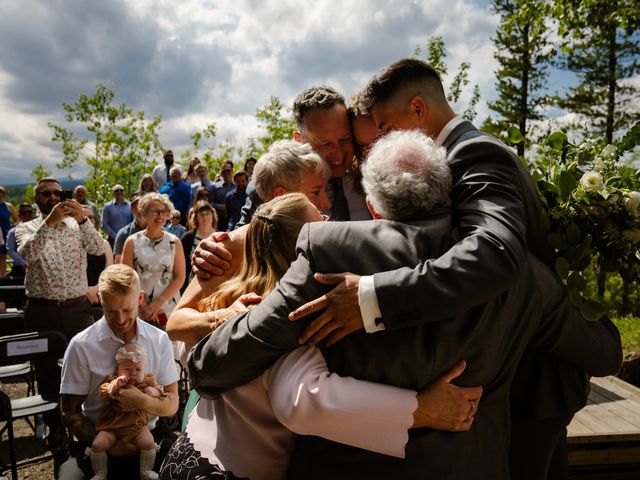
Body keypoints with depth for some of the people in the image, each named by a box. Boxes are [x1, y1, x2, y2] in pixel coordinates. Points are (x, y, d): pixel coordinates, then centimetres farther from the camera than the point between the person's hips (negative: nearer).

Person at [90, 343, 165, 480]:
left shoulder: (148, 380, 6)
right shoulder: (112, 380, 0)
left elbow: (159, 390, 3)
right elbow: (102, 394, -12)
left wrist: (154, 392, -19)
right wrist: (115, 385, -28)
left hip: (137, 425, 0)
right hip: (112, 425, 0)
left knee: (149, 443, -19)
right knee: (98, 444, -17)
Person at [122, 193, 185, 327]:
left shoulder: (174, 242, 2)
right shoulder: (132, 242, 1)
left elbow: (180, 278, -1)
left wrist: (159, 302, -10)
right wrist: (142, 305, -7)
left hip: (169, 310, 0)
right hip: (139, 311, 0)